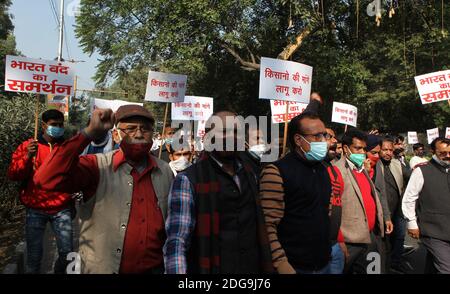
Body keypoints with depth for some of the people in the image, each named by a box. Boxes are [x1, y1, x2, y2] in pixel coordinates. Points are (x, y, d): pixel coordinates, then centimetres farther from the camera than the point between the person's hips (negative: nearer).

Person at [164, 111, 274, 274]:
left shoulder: (251, 173, 4)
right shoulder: (188, 180, -14)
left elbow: (260, 226, 10)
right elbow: (176, 243, -19)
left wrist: (267, 266, 3)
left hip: (254, 267, 5)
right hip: (210, 268, -5)